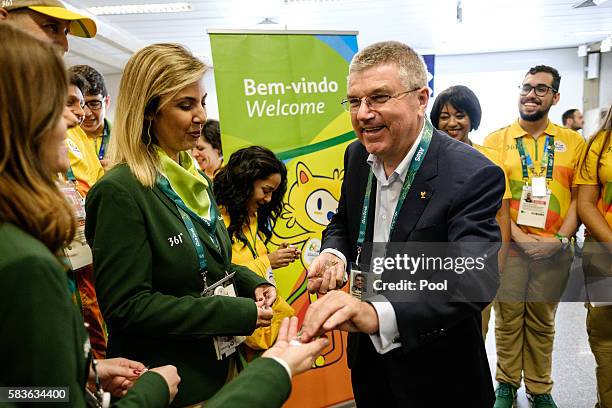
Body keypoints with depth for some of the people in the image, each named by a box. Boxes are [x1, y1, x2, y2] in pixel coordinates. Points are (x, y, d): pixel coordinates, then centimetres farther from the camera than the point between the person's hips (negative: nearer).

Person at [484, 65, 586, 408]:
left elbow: (579, 197, 4)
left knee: (542, 322, 12)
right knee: (508, 318, 7)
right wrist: (521, 238, -12)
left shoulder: (573, 142, 6)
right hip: (508, 246, -1)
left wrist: (560, 239, -9)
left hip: (554, 250, 1)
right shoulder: (496, 141, 1)